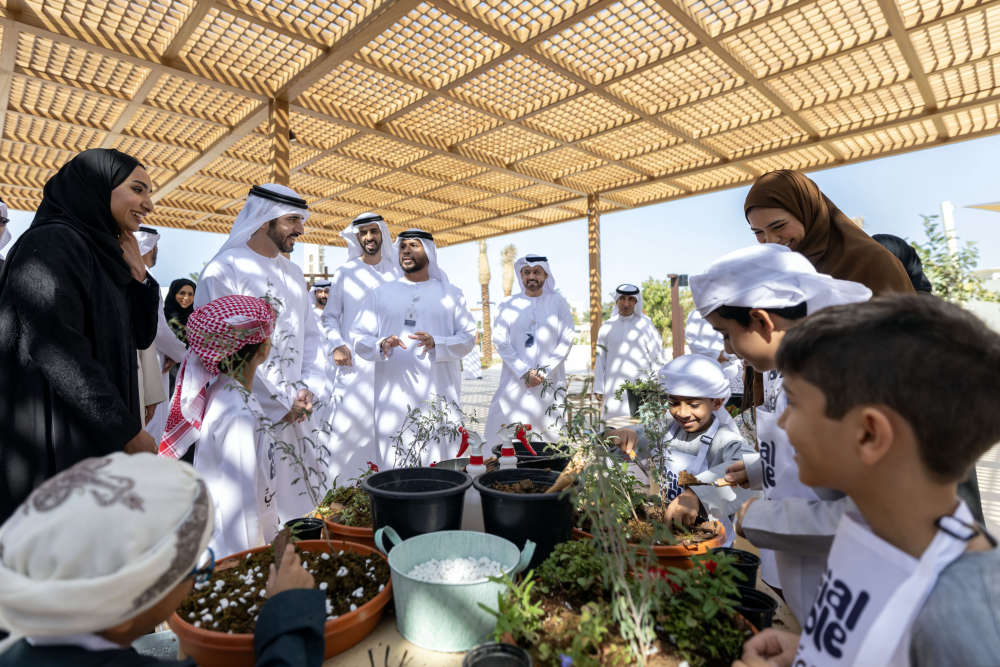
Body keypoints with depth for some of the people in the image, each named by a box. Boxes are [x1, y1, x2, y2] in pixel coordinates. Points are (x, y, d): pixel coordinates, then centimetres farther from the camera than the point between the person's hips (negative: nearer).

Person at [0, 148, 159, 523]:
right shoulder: (51, 244, -13)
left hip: (97, 434, 9)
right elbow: (58, 351, -22)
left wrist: (137, 272, 2)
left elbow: (141, 336, 14)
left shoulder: (101, 253, 12)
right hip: (56, 437, -8)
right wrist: (128, 431, -20)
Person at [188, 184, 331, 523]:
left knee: (294, 503, 13)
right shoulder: (225, 269, -9)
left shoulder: (293, 274, 14)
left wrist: (310, 389, -2)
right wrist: (282, 401, -12)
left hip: (298, 413, 7)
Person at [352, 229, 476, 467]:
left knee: (441, 464, 0)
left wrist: (436, 344, -15)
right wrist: (381, 345, -16)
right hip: (394, 396, 1)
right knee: (394, 463, -1)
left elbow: (468, 337, 3)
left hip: (438, 395, 0)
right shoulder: (380, 294, 13)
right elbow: (358, 338, 6)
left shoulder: (451, 294, 12)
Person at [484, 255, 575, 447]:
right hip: (515, 380, 0)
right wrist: (524, 372, -11)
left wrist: (543, 372, -8)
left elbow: (567, 340, 2)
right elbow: (500, 341, 0)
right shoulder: (508, 304, 8)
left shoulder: (558, 302, 8)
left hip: (549, 382, 0)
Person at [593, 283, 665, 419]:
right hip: (613, 391, 2)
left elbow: (657, 359, 5)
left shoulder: (646, 326, 3)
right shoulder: (607, 327, 7)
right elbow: (600, 358, 10)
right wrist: (599, 389, 7)